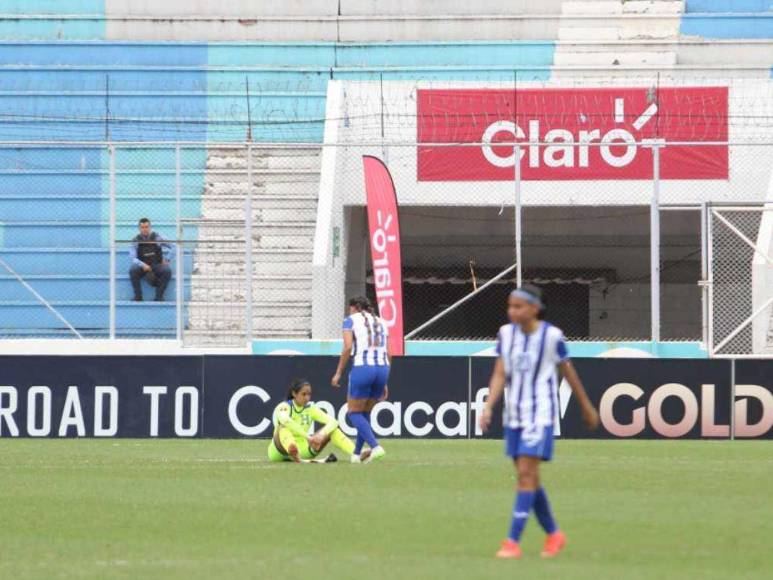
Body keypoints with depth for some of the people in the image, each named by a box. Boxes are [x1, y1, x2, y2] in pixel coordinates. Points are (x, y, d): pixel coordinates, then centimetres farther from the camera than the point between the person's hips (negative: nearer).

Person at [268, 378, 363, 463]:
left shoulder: (311, 408, 1)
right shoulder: (284, 407, -13)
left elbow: (333, 422, -10)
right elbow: (285, 420, -38)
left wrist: (321, 435, -31)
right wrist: (308, 437, -43)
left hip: (301, 449, 5)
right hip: (279, 451, -5)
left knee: (332, 429, -9)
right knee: (283, 428, -36)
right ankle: (296, 457, -65)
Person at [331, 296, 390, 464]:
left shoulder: (351, 320, 5)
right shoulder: (381, 322, 20)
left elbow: (348, 347, -8)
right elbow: (387, 353, 16)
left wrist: (338, 373, -4)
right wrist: (384, 383, 20)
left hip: (362, 368, -5)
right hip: (383, 368, 5)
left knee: (354, 413, 5)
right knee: (365, 413, 20)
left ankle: (375, 447, -14)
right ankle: (356, 453, 21)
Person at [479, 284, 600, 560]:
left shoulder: (552, 336, -9)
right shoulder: (506, 334, 3)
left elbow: (569, 373, 3)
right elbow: (500, 374, 1)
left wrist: (587, 408, 13)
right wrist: (488, 407, -13)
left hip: (540, 413, -5)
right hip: (513, 414, 5)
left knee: (526, 473, -15)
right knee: (529, 479, 10)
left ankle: (513, 542, -17)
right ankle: (553, 534, 28)